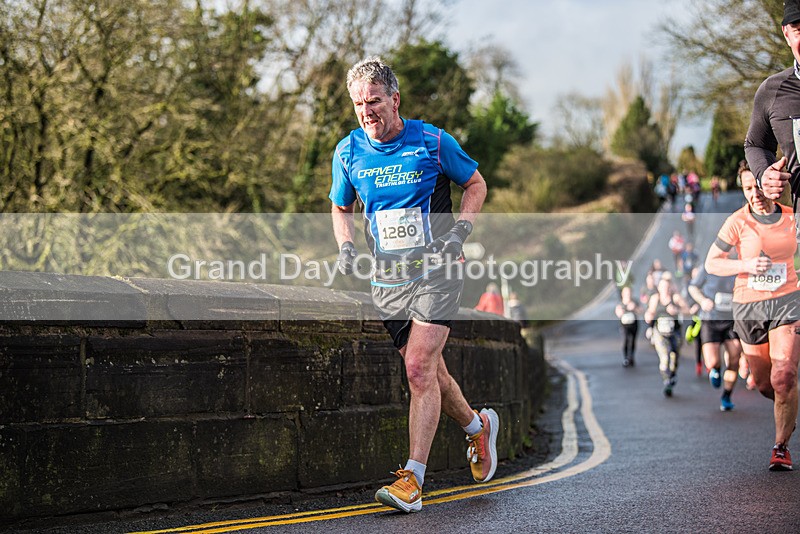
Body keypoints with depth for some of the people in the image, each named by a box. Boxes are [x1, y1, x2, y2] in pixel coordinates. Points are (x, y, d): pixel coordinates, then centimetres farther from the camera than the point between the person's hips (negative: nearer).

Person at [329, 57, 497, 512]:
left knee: (420, 368, -16)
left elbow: (476, 185, 7)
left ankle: (412, 480, -14)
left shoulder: (433, 142, -6)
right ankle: (478, 426, 39)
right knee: (427, 372, 10)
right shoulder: (348, 152, 3)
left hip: (436, 272, -4)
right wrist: (346, 246, 0)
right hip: (387, 279, 4)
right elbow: (342, 208, 19)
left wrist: (460, 232, -8)